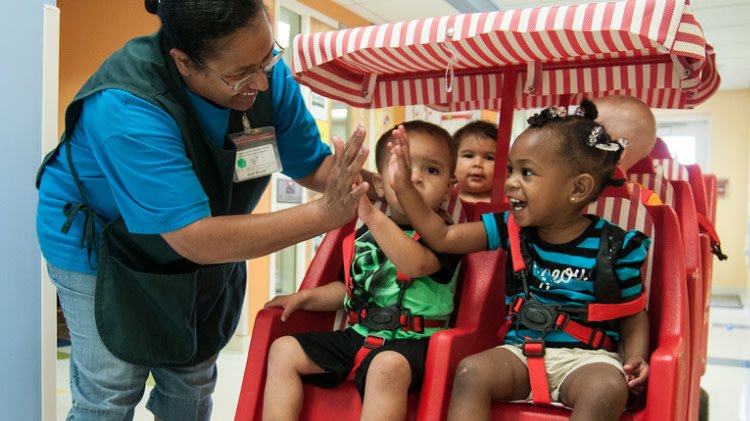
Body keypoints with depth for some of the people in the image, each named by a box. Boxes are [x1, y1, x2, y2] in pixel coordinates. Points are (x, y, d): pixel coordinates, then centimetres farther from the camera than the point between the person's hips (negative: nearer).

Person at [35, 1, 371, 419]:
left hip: (208, 240, 5)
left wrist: (365, 181, -31)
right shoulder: (127, 106, -38)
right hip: (98, 243, -5)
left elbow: (311, 163, -10)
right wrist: (325, 214, -46)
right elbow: (195, 240, -42)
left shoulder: (267, 73, -20)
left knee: (193, 387, 13)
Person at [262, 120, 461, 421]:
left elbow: (416, 264, -29)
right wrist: (307, 297, 9)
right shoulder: (366, 234, 12)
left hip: (410, 342, -6)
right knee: (283, 349, 0)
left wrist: (371, 215, -32)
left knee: (389, 365, -38)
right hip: (358, 335, 7)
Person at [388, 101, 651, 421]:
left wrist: (636, 358, -12)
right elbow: (443, 238, 1)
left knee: (607, 389, -34)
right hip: (522, 348, 3)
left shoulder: (615, 245, -5)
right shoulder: (511, 227, 2)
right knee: (471, 370, -24)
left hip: (587, 356, -2)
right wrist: (403, 187, -3)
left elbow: (633, 312, 6)